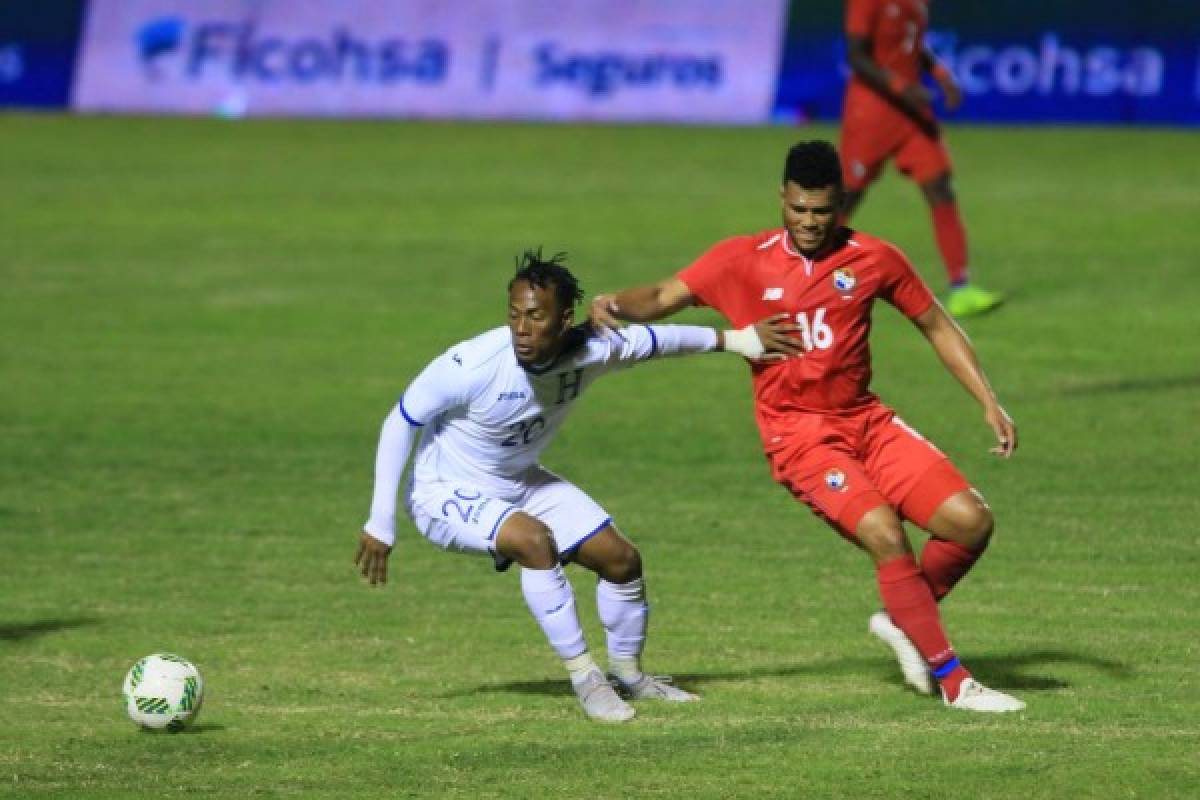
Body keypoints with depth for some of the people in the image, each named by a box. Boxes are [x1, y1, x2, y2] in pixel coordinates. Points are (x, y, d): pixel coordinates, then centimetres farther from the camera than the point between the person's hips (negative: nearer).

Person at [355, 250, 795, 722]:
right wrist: (380, 523, -19)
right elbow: (400, 423, -21)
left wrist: (731, 339, 11)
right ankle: (584, 678, -20)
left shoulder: (591, 351, -20)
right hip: (445, 491, -6)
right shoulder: (473, 364, -34)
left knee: (621, 559, 5)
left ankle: (629, 673, 31)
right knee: (534, 540, -33)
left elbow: (651, 340, 2)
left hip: (520, 483, 6)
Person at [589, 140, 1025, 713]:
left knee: (971, 521, -11)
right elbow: (663, 298, -5)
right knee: (884, 533, -26)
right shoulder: (745, 260, -2)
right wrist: (615, 306, -27)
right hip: (798, 435, -4)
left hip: (866, 421, 4)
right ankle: (951, 680, -15)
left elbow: (937, 327, 13)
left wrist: (990, 405, 6)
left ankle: (903, 619, 17)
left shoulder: (874, 259, 3)